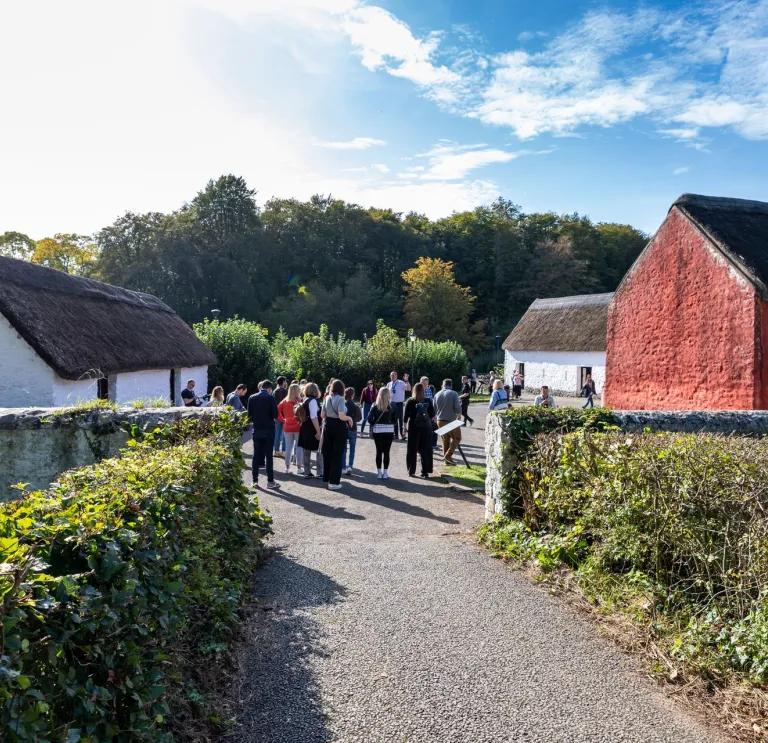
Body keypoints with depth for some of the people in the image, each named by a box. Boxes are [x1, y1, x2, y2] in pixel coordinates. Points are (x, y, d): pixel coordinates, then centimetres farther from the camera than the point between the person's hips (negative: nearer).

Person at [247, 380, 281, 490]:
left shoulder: (252, 398, 1)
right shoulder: (270, 398, -11)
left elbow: (249, 414, 4)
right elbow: (275, 415, -11)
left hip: (256, 429, 3)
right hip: (268, 429, -3)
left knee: (256, 455, 9)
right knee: (269, 455, 1)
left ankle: (255, 480, 10)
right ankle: (270, 481, 3)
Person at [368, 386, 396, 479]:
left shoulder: (375, 406, -4)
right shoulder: (392, 406, -3)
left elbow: (370, 419, -9)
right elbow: (395, 419, -1)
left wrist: (375, 424, 8)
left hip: (377, 431, 0)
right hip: (389, 431, 0)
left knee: (379, 451, 8)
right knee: (386, 452, 4)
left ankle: (379, 472, 12)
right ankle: (385, 473, 6)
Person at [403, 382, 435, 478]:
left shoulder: (410, 401, -5)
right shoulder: (428, 401, -1)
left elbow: (406, 416, -6)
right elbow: (433, 415, 1)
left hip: (414, 427, -1)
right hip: (426, 427, 1)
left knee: (412, 450, 8)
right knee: (426, 450, 9)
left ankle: (411, 471, 9)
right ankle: (426, 471, 9)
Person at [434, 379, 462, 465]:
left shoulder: (437, 395, 4)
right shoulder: (453, 393, -10)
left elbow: (434, 410, 8)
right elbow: (458, 408, -15)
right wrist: (459, 416, 2)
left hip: (440, 421, 5)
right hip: (451, 421, -5)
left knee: (445, 439, 16)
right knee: (456, 438, 10)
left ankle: (446, 460, 18)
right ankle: (448, 455, -3)